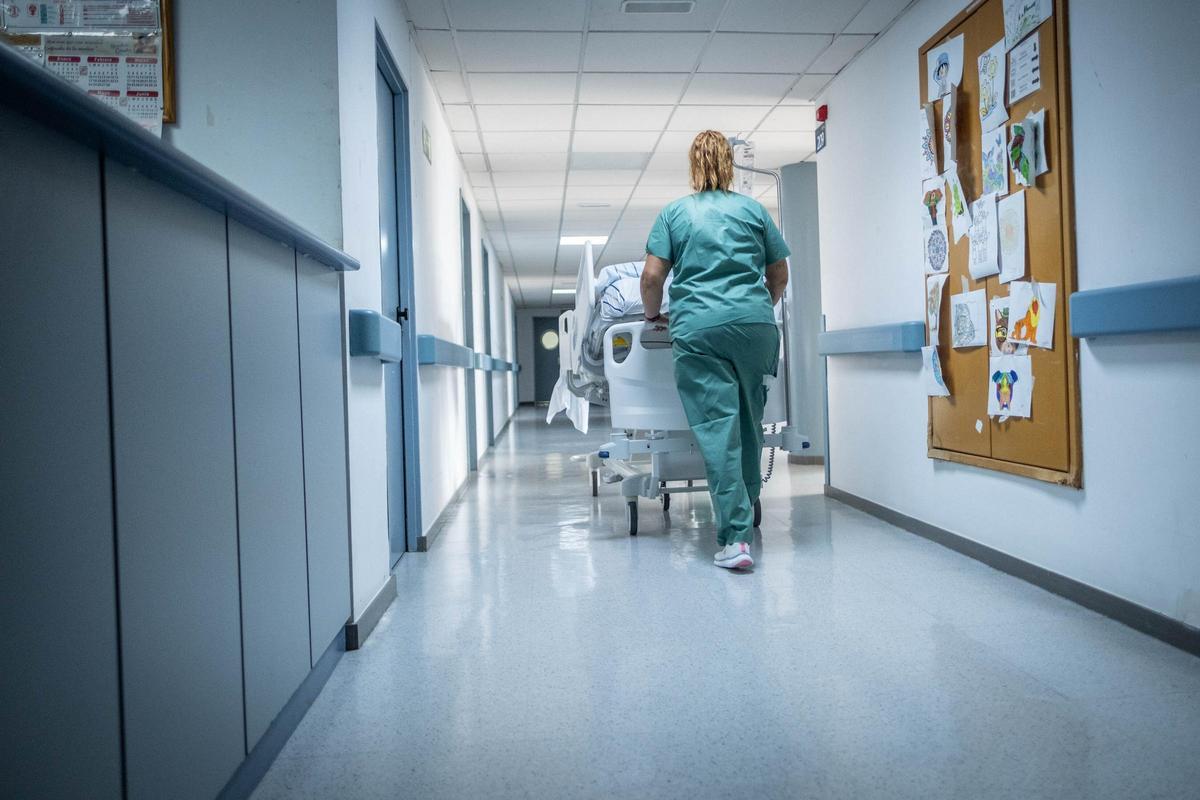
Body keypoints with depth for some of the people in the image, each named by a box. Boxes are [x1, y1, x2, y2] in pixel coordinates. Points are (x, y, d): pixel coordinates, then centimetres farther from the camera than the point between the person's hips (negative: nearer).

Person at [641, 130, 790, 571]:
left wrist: (653, 315, 21)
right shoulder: (753, 208, 14)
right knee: (749, 420, 15)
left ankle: (735, 537, -12)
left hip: (699, 328, -2)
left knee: (717, 427, -7)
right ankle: (747, 508, 29)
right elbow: (779, 274, 19)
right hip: (755, 324, 2)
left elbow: (652, 275, 3)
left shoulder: (674, 213, 11)